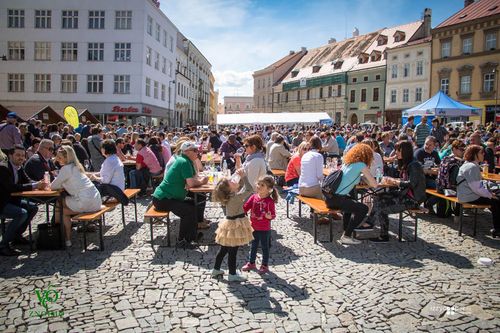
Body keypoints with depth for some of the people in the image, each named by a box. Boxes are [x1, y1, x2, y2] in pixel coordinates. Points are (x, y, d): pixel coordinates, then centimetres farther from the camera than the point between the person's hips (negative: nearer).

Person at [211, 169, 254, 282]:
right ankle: (232, 274, 12)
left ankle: (216, 270, 30)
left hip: (230, 223, 9)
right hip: (235, 225, -9)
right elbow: (249, 189, -25)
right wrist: (243, 176, -22)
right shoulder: (236, 197, -24)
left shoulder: (230, 194, 2)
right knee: (233, 251, 2)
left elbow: (240, 185, 16)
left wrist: (241, 176, 4)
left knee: (224, 249, 19)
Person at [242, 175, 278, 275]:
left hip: (264, 229, -4)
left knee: (265, 247, 12)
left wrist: (269, 216, -33)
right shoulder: (254, 197, -6)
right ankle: (251, 263, 38)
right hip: (254, 227, 5)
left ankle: (265, 265, 29)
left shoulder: (270, 201, -18)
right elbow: (245, 208, -5)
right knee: (254, 245, 21)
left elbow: (273, 215, -13)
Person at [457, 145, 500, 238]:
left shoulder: (468, 165, 13)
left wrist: (488, 192, 9)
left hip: (466, 195, 11)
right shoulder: (472, 167, -20)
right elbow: (476, 187, -24)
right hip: (470, 197, -11)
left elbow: (478, 184, 20)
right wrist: (490, 195, -12)